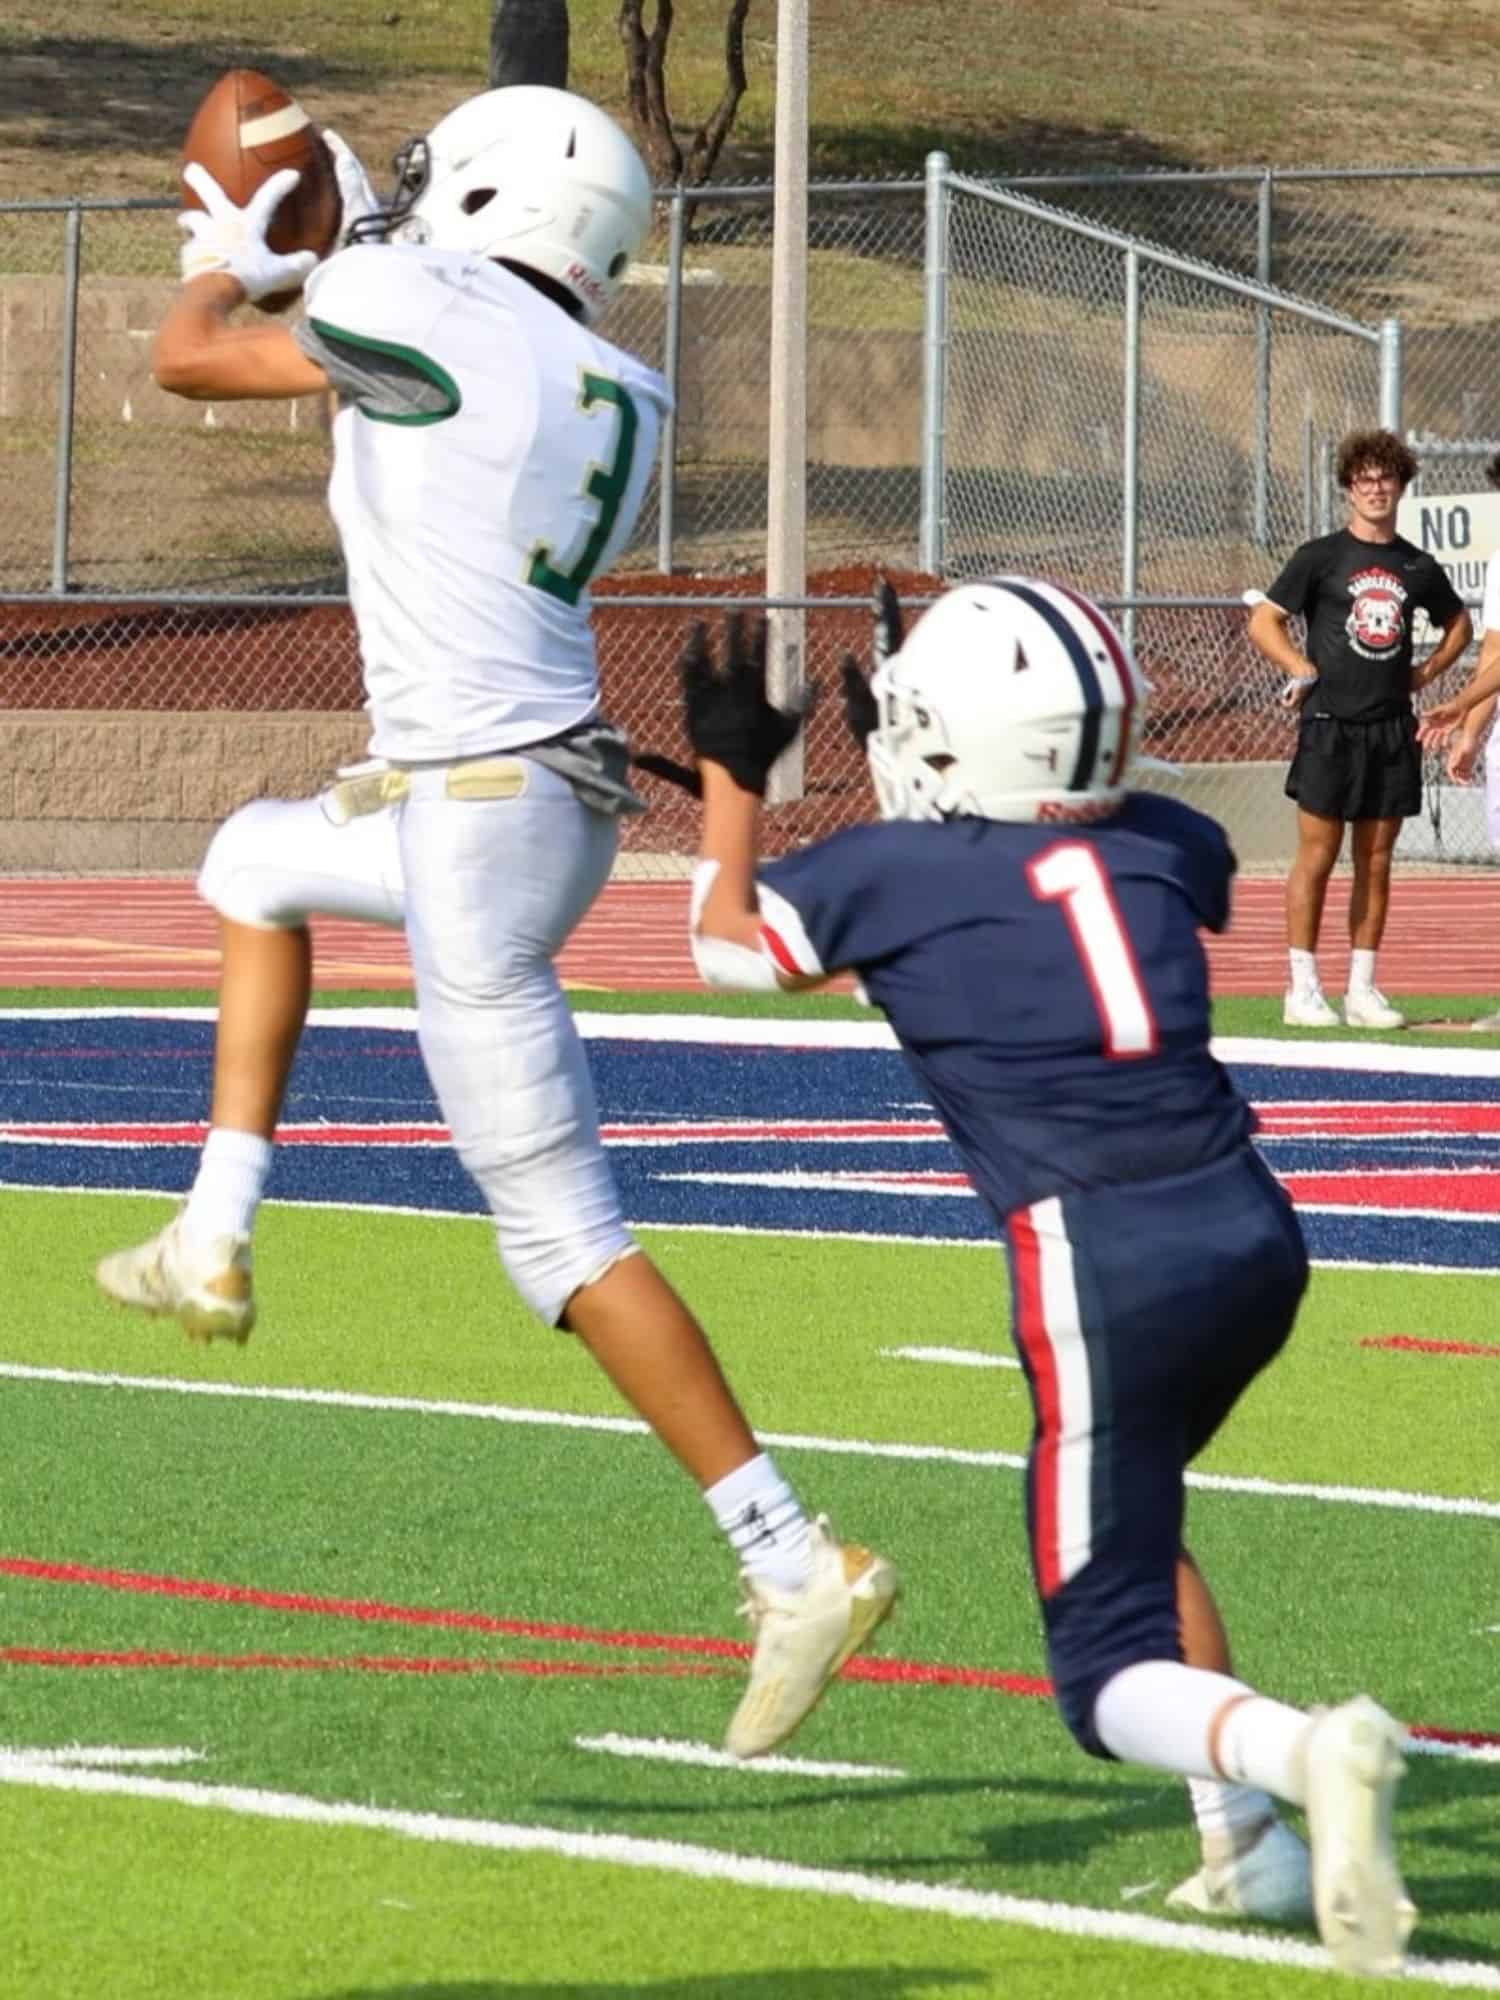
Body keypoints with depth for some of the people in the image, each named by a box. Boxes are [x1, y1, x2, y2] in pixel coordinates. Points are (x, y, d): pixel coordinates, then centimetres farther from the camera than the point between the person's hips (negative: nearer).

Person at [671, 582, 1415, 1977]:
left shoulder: (887, 875, 0)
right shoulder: (1159, 847, 10)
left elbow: (724, 941, 21)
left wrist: (731, 773, 35)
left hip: (1106, 1268, -5)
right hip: (1253, 1234, 5)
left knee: (1113, 1674, 2)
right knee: (1126, 1517, 29)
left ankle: (1301, 1752, -29)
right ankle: (1246, 1845, 18)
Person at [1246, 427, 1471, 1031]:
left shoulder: (1418, 566, 10)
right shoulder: (1321, 557, -1)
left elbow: (1458, 624, 26)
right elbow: (1263, 623, -1)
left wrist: (1427, 670, 11)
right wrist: (1305, 671, -10)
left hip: (1392, 730, 4)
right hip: (1330, 726, -4)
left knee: (1376, 861, 6)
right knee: (1317, 856, -4)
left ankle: (1362, 990, 10)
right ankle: (1302, 990, -1)